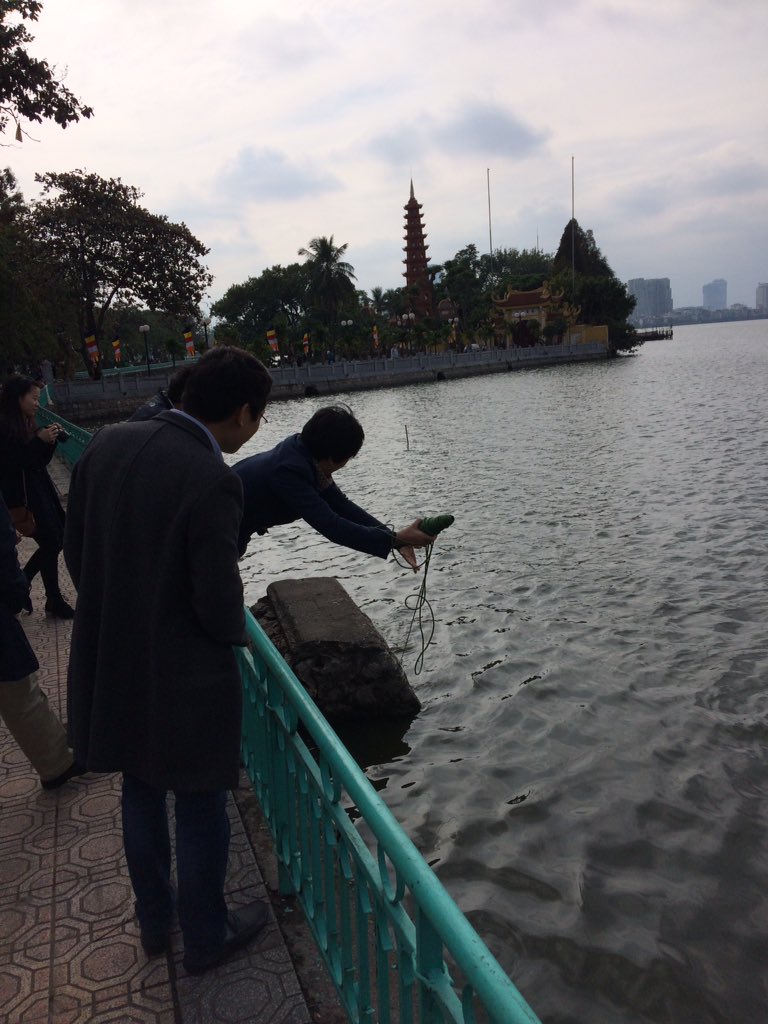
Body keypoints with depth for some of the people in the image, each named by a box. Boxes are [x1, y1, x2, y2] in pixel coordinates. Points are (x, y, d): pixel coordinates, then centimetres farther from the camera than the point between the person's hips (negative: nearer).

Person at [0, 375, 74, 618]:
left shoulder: (27, 424, 10)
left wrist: (49, 441, -4)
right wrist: (40, 440, -23)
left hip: (40, 490, 9)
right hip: (22, 496, -9)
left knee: (56, 539, 11)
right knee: (52, 543, -2)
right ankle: (54, 602, 12)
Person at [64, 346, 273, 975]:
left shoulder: (107, 445, -5)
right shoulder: (213, 482, -26)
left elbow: (75, 550, 3)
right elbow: (219, 603, -22)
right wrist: (235, 629, 1)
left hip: (110, 664, 7)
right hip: (185, 679, -6)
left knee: (142, 793, 25)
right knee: (201, 806, 16)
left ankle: (154, 923, 45)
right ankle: (206, 937, 37)